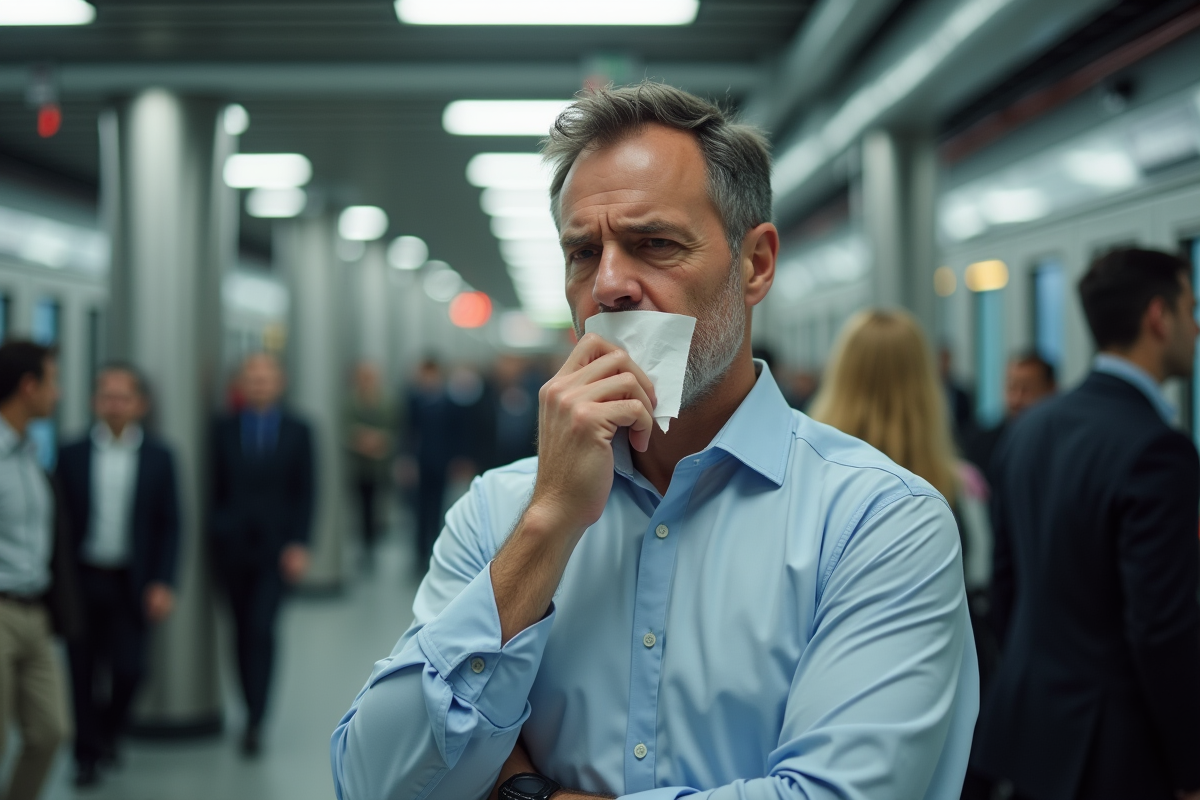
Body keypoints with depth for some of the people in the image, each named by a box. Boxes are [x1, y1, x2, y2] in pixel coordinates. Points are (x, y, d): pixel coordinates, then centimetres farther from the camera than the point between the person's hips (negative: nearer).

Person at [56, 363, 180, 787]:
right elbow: (60, 520, 2)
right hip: (82, 578, 0)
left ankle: (109, 728, 28)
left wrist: (163, 583, -6)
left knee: (129, 668, -1)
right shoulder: (73, 455, 1)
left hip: (131, 582, 0)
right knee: (83, 671, 3)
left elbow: (169, 525, 1)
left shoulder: (158, 457, 1)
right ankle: (88, 754, 16)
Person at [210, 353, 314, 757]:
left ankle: (255, 721, -12)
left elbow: (303, 492, 2)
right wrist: (214, 535, 2)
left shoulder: (297, 432, 4)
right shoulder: (225, 430, 7)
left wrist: (298, 544, -7)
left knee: (262, 628, -14)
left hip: (275, 546, -2)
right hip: (232, 545, 2)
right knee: (244, 629, 7)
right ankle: (253, 713, 19)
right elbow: (217, 487, 8)